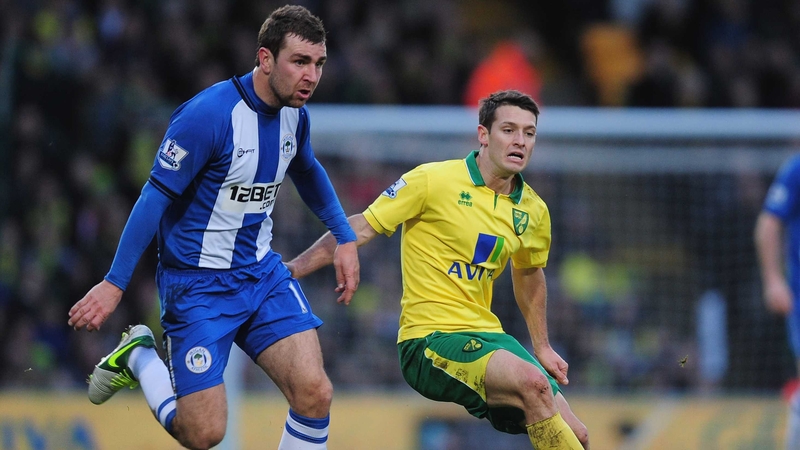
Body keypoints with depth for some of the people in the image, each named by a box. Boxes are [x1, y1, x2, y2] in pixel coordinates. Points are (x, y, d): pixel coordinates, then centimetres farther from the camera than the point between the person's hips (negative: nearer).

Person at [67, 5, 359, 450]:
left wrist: (345, 236, 23)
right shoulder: (208, 115, -22)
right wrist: (115, 283, -17)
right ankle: (139, 357, 20)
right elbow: (155, 198, -17)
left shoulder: (295, 113, 1)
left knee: (315, 394, -13)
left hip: (263, 272, 6)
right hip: (199, 283, -6)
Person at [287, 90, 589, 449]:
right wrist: (291, 269, -11)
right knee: (531, 382, -32)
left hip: (486, 337, 7)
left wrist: (542, 347, 31)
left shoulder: (533, 211, 9)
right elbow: (361, 228, -5)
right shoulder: (433, 180, -8)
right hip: (430, 337, -7)